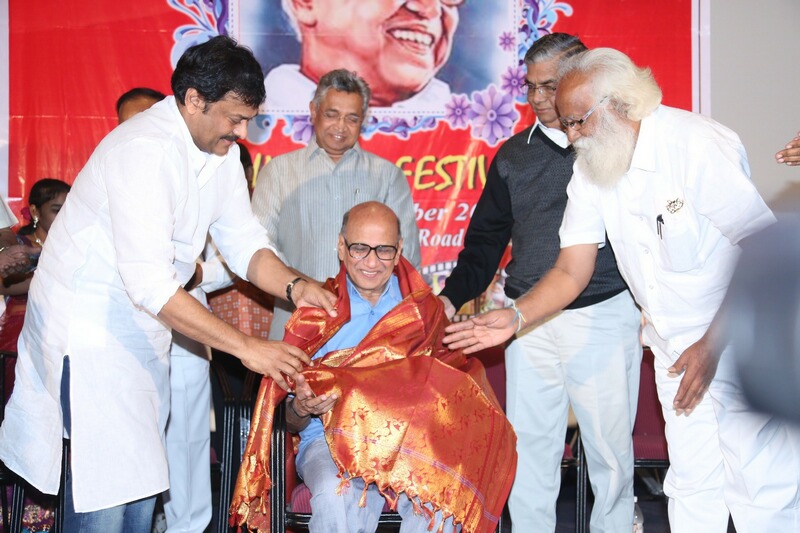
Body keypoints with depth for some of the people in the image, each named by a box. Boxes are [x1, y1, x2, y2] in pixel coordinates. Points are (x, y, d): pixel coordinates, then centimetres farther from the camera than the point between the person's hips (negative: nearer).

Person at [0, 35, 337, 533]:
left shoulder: (222, 151, 2)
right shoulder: (145, 150, -27)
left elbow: (244, 243, 4)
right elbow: (150, 283, -33)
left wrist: (294, 286, -17)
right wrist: (246, 347, -32)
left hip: (143, 329, 9)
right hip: (90, 328, -8)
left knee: (140, 489, 13)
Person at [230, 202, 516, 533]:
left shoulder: (424, 310, 10)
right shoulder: (316, 316, 5)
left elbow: (446, 388, 8)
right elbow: (291, 423, 5)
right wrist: (302, 408, -18)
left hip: (409, 440, 1)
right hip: (330, 440, -1)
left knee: (441, 494, -31)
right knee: (336, 496, -34)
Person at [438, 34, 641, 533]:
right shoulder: (513, 155, 11)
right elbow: (486, 239, 14)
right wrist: (452, 298, 2)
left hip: (603, 317, -3)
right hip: (529, 321, 3)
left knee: (609, 446, 7)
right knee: (530, 448, 7)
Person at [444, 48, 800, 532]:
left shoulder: (697, 145, -21)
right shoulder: (590, 169, 0)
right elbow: (572, 270, 2)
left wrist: (712, 343, -20)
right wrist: (515, 316, -16)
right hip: (675, 347, 6)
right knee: (691, 483, 11)